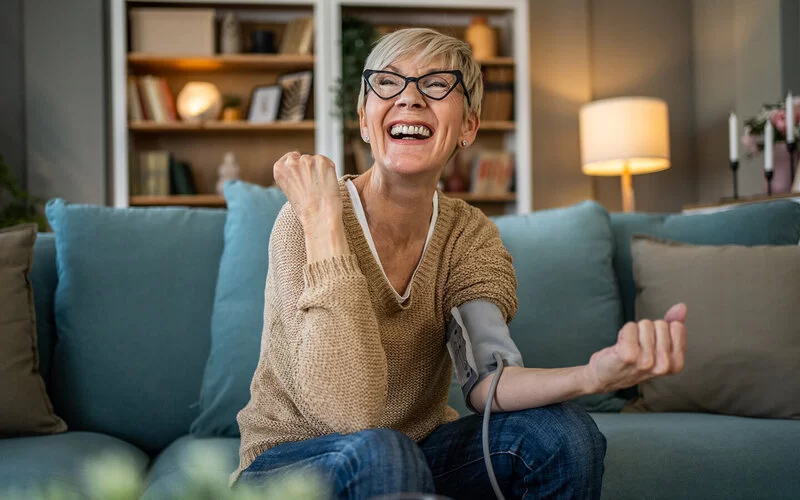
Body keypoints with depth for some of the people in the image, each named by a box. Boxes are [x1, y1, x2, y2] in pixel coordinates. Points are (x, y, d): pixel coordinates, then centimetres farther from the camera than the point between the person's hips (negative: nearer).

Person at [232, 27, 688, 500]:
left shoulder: (471, 234, -5)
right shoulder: (304, 220, -20)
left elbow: (489, 379, -23)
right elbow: (350, 408, -33)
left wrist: (594, 374, -43)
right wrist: (321, 218, -30)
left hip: (420, 450, 4)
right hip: (293, 459, -4)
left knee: (561, 432, -19)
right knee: (380, 452, -35)